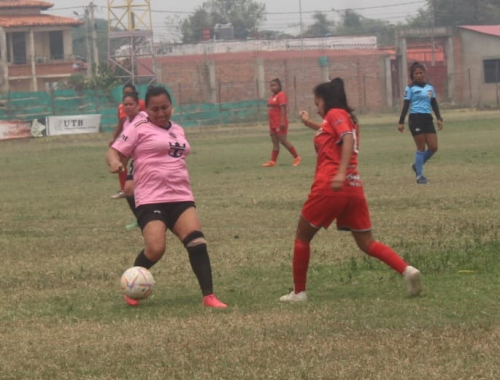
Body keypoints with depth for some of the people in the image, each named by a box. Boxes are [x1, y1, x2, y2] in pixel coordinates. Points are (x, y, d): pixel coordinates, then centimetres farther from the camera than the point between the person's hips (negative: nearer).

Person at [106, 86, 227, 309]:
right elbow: (114, 151, -3)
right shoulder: (139, 129, 0)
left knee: (197, 242, -14)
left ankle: (209, 297, -14)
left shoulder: (177, 130, 20)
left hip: (181, 197, 6)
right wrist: (115, 162, -24)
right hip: (150, 200, -6)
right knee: (155, 249, -19)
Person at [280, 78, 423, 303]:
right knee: (367, 244, 7)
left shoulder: (335, 114, -2)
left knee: (302, 237, 10)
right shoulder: (346, 119, 22)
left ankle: (298, 292, 12)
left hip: (329, 187, -8)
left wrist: (341, 173, -31)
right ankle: (407, 270, -15)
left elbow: (348, 139, -21)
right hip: (354, 188, 8)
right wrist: (310, 124, 43)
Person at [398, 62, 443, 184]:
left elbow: (434, 104, 17)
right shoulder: (410, 89, 0)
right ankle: (419, 175, 3)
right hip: (416, 118, -5)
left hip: (427, 118, 5)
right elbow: (406, 105, -3)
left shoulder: (430, 87, 13)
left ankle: (417, 165, 22)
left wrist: (439, 118, 9)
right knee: (421, 148, -6)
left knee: (433, 147, -1)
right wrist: (401, 122, -7)